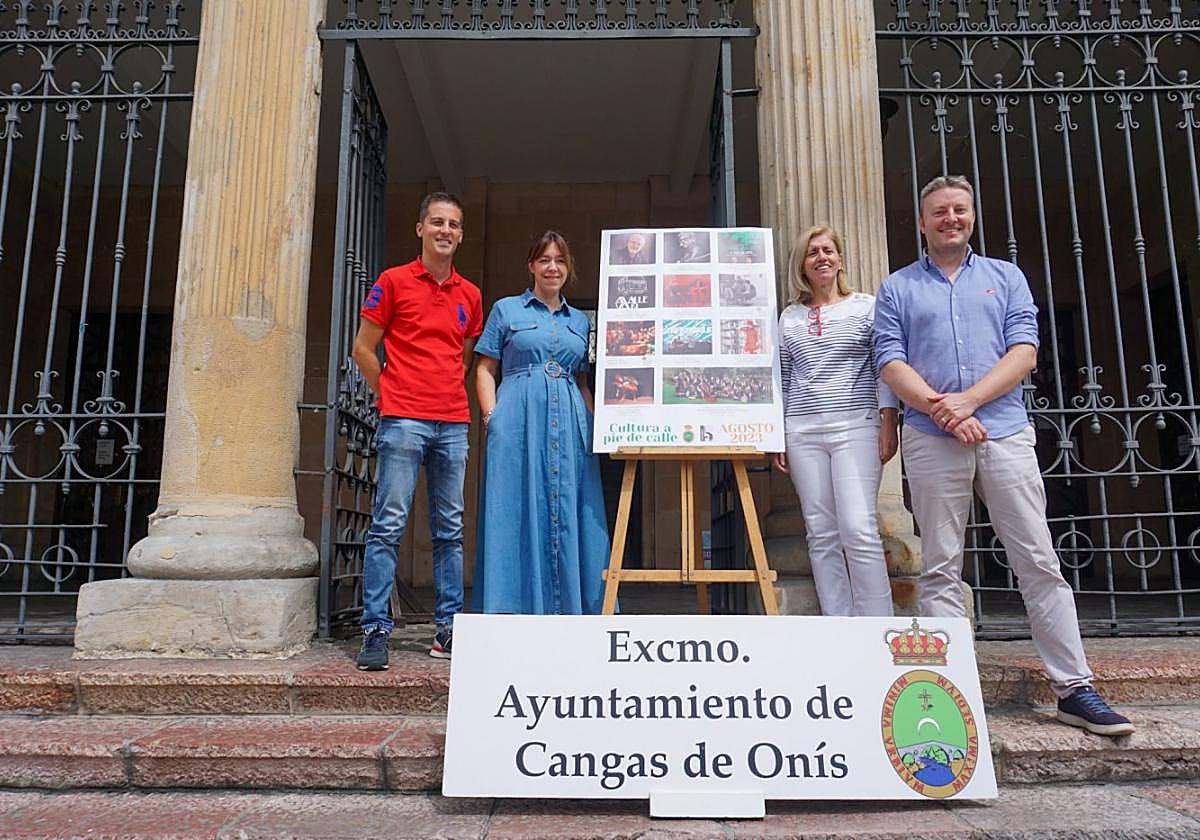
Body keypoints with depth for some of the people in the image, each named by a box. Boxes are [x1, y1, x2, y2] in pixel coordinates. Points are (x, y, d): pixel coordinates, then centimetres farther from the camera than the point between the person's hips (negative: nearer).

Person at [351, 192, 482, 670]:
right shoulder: (394, 282, 4)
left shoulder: (470, 295, 15)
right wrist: (395, 397, 4)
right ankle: (375, 630, 0)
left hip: (453, 424, 5)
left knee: (450, 530, 7)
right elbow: (363, 349, 5)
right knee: (389, 525, -6)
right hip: (403, 422, -4)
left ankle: (449, 629, 14)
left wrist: (448, 394, 11)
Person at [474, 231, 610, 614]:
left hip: (571, 425, 3)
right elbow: (485, 369, 7)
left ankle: (569, 611, 8)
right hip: (519, 423, -3)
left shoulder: (580, 320, 20)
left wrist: (596, 425, 9)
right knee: (517, 509, -4)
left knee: (570, 511, 1)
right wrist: (492, 416, -5)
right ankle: (515, 612, 2)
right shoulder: (506, 310, 11)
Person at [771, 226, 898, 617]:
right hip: (802, 430, 3)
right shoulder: (789, 317, 15)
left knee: (858, 529, -13)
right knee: (822, 534, 2)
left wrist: (888, 421, -6)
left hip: (856, 426, -3)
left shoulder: (867, 306, 8)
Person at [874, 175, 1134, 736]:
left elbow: (1023, 352, 2)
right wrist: (941, 409, -14)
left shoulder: (1005, 278, 15)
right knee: (940, 569, 2)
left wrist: (967, 401, -12)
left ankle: (1075, 690, 9)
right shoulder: (897, 289, 12)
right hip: (931, 439, -1)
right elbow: (890, 363, 0)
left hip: (1005, 433, 1)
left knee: (1039, 562, 1)